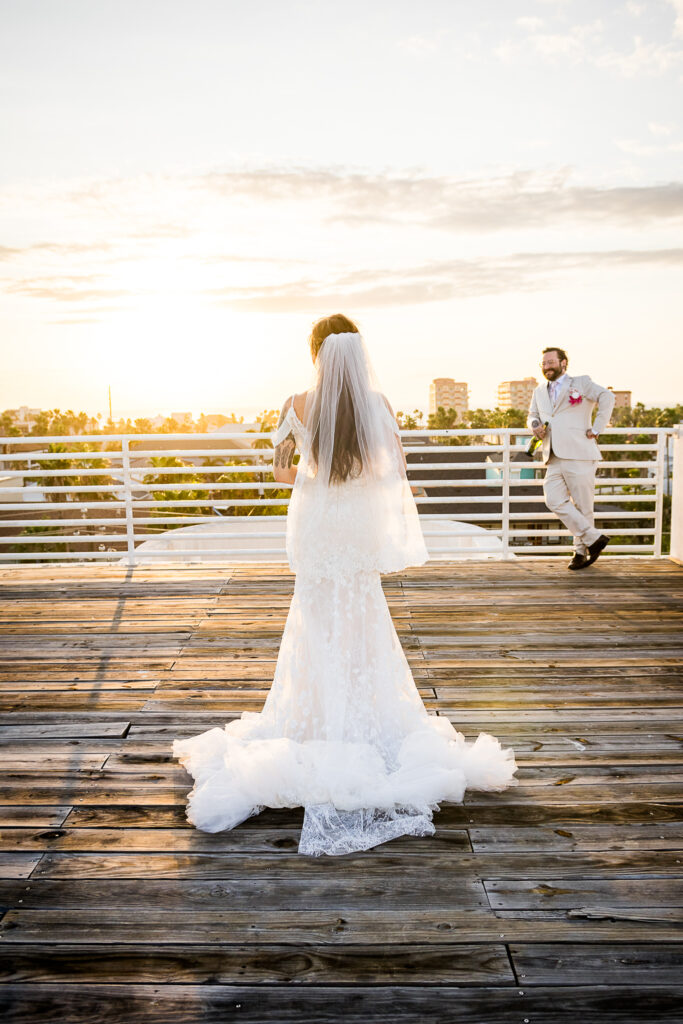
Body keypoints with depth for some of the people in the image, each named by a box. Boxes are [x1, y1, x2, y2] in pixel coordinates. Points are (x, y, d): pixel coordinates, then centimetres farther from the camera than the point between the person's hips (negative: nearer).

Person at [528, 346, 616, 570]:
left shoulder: (581, 383, 3)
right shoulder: (539, 392, 21)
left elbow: (607, 397, -11)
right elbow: (532, 415, 33)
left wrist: (596, 429, -15)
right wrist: (535, 425, 9)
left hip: (578, 455, -5)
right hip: (554, 459, 5)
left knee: (582, 505, -1)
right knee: (554, 500, -9)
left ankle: (581, 551, 13)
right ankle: (594, 538, 3)